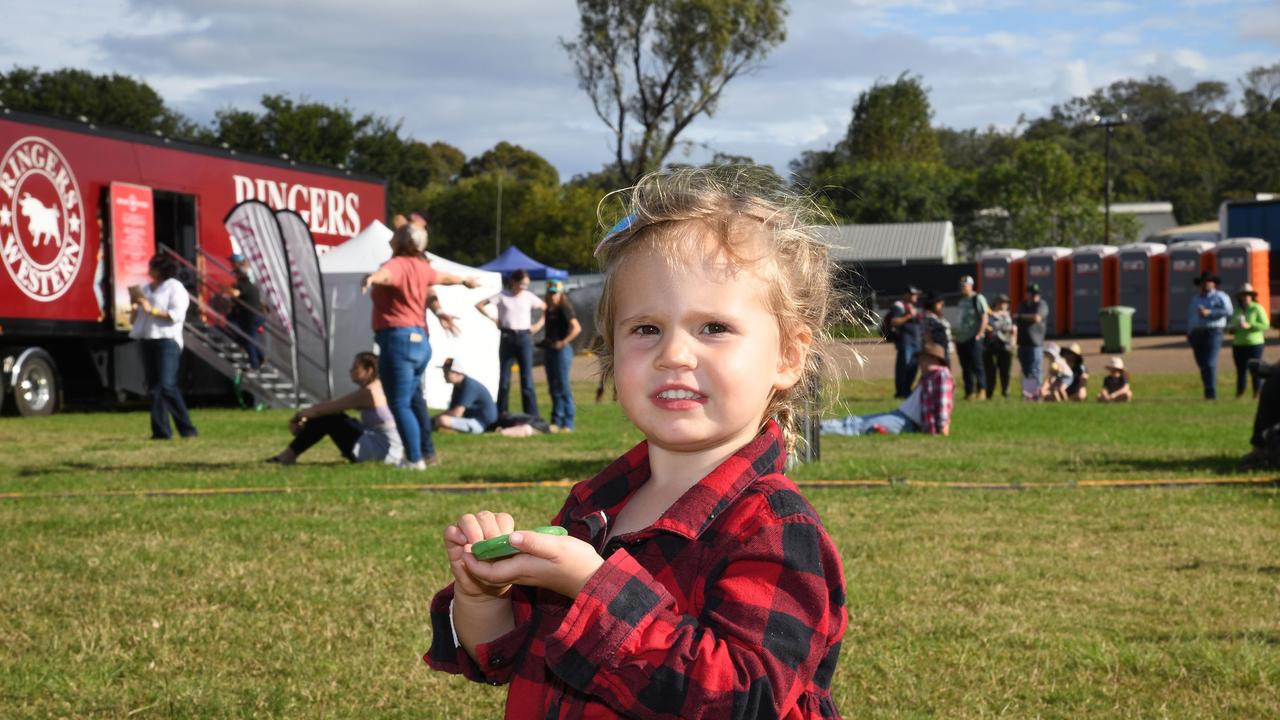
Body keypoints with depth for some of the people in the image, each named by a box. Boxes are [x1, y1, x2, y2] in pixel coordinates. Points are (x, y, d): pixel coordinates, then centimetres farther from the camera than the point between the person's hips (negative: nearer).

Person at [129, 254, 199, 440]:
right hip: (147, 341, 7)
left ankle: (187, 429, -10)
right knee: (153, 388, 3)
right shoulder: (146, 289, 20)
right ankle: (161, 430, 4)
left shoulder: (175, 287, -1)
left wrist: (152, 310, -15)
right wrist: (135, 310, 2)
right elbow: (134, 320, 24)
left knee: (167, 386, -15)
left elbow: (177, 314, -14)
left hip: (167, 340, -7)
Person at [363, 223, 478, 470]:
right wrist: (465, 280, 53)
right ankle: (427, 452, 29)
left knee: (400, 404, -5)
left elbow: (386, 274, -39)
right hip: (419, 340, 9)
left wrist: (373, 277, -62)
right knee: (413, 398, 22)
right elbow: (444, 277, 32)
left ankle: (414, 459, -7)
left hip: (398, 340, -9)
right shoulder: (421, 268, 12)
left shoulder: (398, 265, -13)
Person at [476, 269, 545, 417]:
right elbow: (479, 305, 4)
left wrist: (539, 324, 3)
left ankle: (532, 417, -4)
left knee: (527, 379, -4)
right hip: (507, 338, 0)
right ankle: (501, 415, 10)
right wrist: (493, 318, -1)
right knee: (504, 378, 4)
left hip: (524, 338, 0)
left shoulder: (529, 297, 4)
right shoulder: (502, 296, 1)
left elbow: (547, 309, 12)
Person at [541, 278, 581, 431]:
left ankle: (568, 423, -5)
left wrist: (564, 342, -20)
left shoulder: (565, 308, -10)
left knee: (563, 386, -8)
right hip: (549, 350, 9)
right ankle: (556, 421, 14)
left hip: (562, 350, -9)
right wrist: (545, 342, 13)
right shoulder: (549, 310, 15)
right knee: (553, 387, 10)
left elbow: (576, 327, -21)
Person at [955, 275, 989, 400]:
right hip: (961, 339, 8)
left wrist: (979, 335, -19)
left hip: (973, 339, -8)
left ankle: (981, 390, -8)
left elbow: (984, 318, -11)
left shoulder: (978, 299, -6)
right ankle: (969, 392, 11)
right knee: (965, 368, 7)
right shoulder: (961, 300, 17)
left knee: (976, 365, -10)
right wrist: (957, 337, 16)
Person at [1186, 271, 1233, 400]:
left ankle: (1212, 393, -16)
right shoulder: (1194, 299, 21)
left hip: (1213, 332, -6)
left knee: (1210, 363, -15)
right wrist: (1189, 333, 12)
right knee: (1202, 364, 3)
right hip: (1197, 334, 6)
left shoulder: (1220, 296, 4)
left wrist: (1209, 312, -16)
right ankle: (1208, 391, 12)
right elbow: (1190, 317, 22)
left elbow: (1228, 311, -11)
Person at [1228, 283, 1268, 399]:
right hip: (1238, 345, 5)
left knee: (1255, 371, -8)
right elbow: (1231, 327, 22)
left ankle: (1257, 396, -6)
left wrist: (1249, 326, -19)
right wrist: (1231, 329, -2)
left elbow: (1265, 325, -9)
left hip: (1254, 344, -5)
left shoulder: (1257, 309, -2)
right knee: (1241, 371, 2)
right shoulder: (1237, 311, 14)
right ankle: (1239, 395, 3)